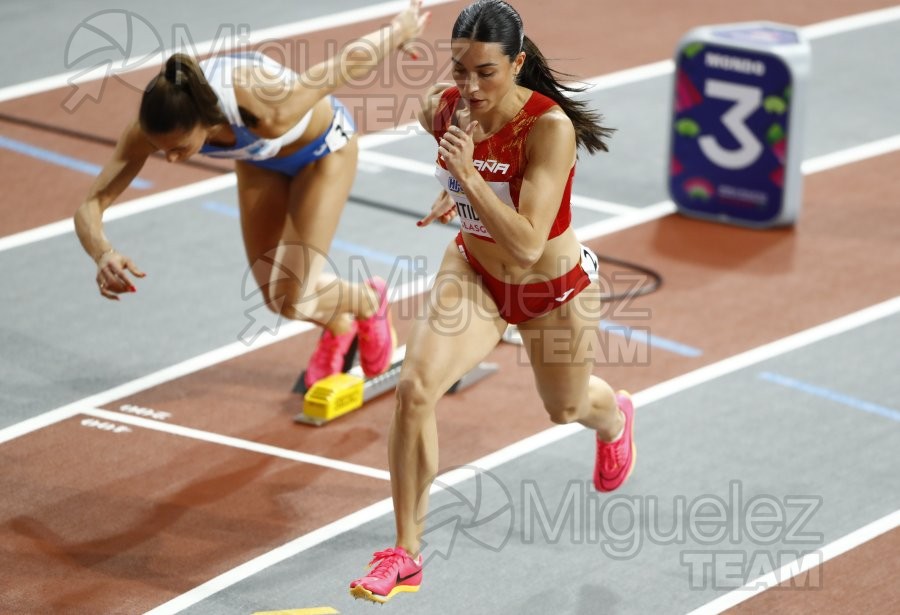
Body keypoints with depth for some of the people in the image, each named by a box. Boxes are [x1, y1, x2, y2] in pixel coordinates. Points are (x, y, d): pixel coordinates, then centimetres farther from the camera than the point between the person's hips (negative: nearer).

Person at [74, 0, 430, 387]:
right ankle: (338, 328, 43)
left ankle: (370, 301, 24)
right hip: (259, 159, 4)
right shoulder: (156, 124, -35)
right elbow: (91, 206, -32)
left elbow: (348, 63, -30)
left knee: (294, 300, -9)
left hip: (321, 146, -4)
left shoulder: (268, 111, -47)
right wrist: (102, 254, -55)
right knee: (275, 297, 9)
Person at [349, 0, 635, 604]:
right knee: (415, 388, -19)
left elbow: (527, 247, -41)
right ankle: (406, 554, -7)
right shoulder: (442, 108, -18)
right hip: (473, 272, 3)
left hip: (555, 289, -3)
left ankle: (615, 418, 66)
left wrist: (468, 175, -46)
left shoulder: (550, 128, -36)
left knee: (567, 406, 24)